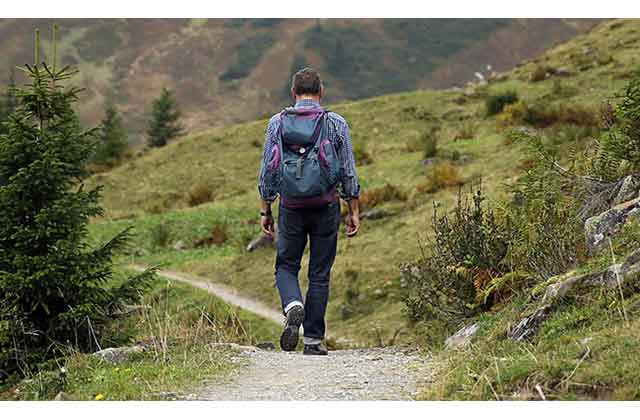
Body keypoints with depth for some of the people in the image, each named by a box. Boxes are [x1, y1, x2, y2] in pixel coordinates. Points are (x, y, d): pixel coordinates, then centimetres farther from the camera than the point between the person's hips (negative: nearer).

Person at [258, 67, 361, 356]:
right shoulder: (336, 124, -1)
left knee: (286, 267, 15)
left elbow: (268, 170, 1)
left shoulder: (277, 123, 1)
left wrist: (265, 211, 8)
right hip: (326, 208, 0)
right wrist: (354, 211, 7)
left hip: (291, 207, 0)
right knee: (320, 274, 8)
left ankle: (293, 307, -15)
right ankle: (313, 340, 8)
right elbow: (349, 172, 0)